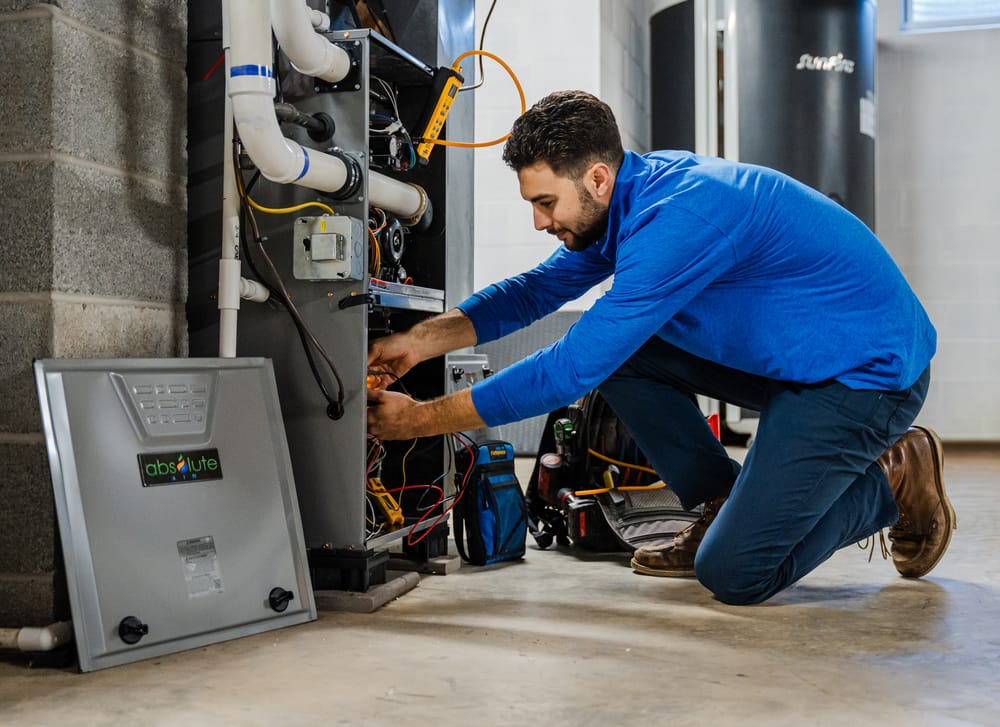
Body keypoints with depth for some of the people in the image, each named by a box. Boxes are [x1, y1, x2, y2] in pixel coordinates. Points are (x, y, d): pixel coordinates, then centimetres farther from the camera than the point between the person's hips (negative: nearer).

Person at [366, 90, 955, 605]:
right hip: (788, 357, 9)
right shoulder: (631, 193, 0)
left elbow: (574, 370, -28)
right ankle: (726, 507, 11)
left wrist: (425, 419, -20)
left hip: (873, 370, -9)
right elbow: (539, 288, 11)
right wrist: (420, 341, -3)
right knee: (617, 347, 1)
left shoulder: (677, 218, -29)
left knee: (733, 574, -16)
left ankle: (893, 483, 7)